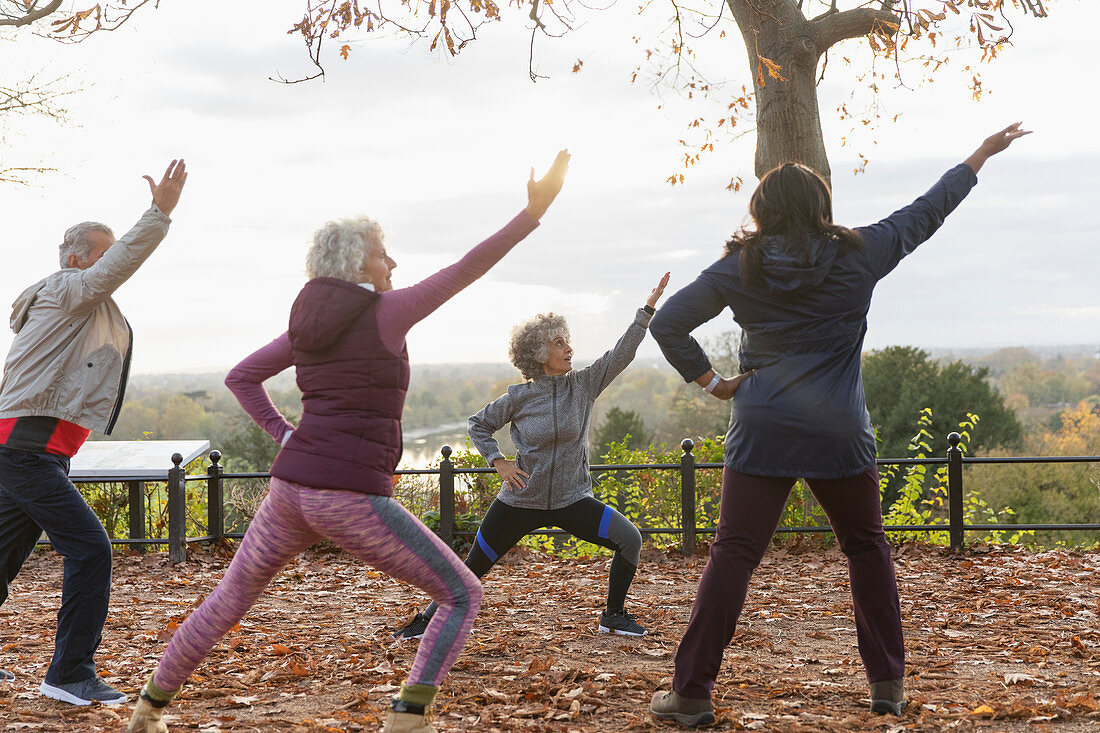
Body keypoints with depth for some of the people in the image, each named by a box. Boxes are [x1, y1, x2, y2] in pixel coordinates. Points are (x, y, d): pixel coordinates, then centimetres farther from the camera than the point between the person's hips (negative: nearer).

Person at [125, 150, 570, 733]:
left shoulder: (306, 323, 13)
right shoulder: (385, 311, -6)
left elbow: (240, 378, 20)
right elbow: (465, 271, -8)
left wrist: (286, 436, 14)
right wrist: (534, 211, -5)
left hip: (292, 486, 7)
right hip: (351, 497, -7)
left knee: (230, 598, 26)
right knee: (463, 597, 4)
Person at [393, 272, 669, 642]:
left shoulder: (583, 384, -3)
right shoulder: (519, 397, -8)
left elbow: (622, 353, -12)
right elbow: (478, 425, 6)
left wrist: (648, 309, -20)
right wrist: (498, 462, -6)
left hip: (572, 500, 2)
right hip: (521, 500, -2)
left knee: (629, 539, -15)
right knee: (474, 566, 5)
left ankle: (613, 615, 3)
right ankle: (429, 619, 25)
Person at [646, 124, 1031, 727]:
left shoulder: (738, 269, 2)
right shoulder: (857, 256, 1)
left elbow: (668, 324, -1)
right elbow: (925, 213, 14)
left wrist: (710, 381, 5)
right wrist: (980, 156, 26)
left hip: (760, 432, 0)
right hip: (838, 434, 0)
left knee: (734, 555, 0)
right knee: (866, 548, 17)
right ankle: (887, 683, 20)